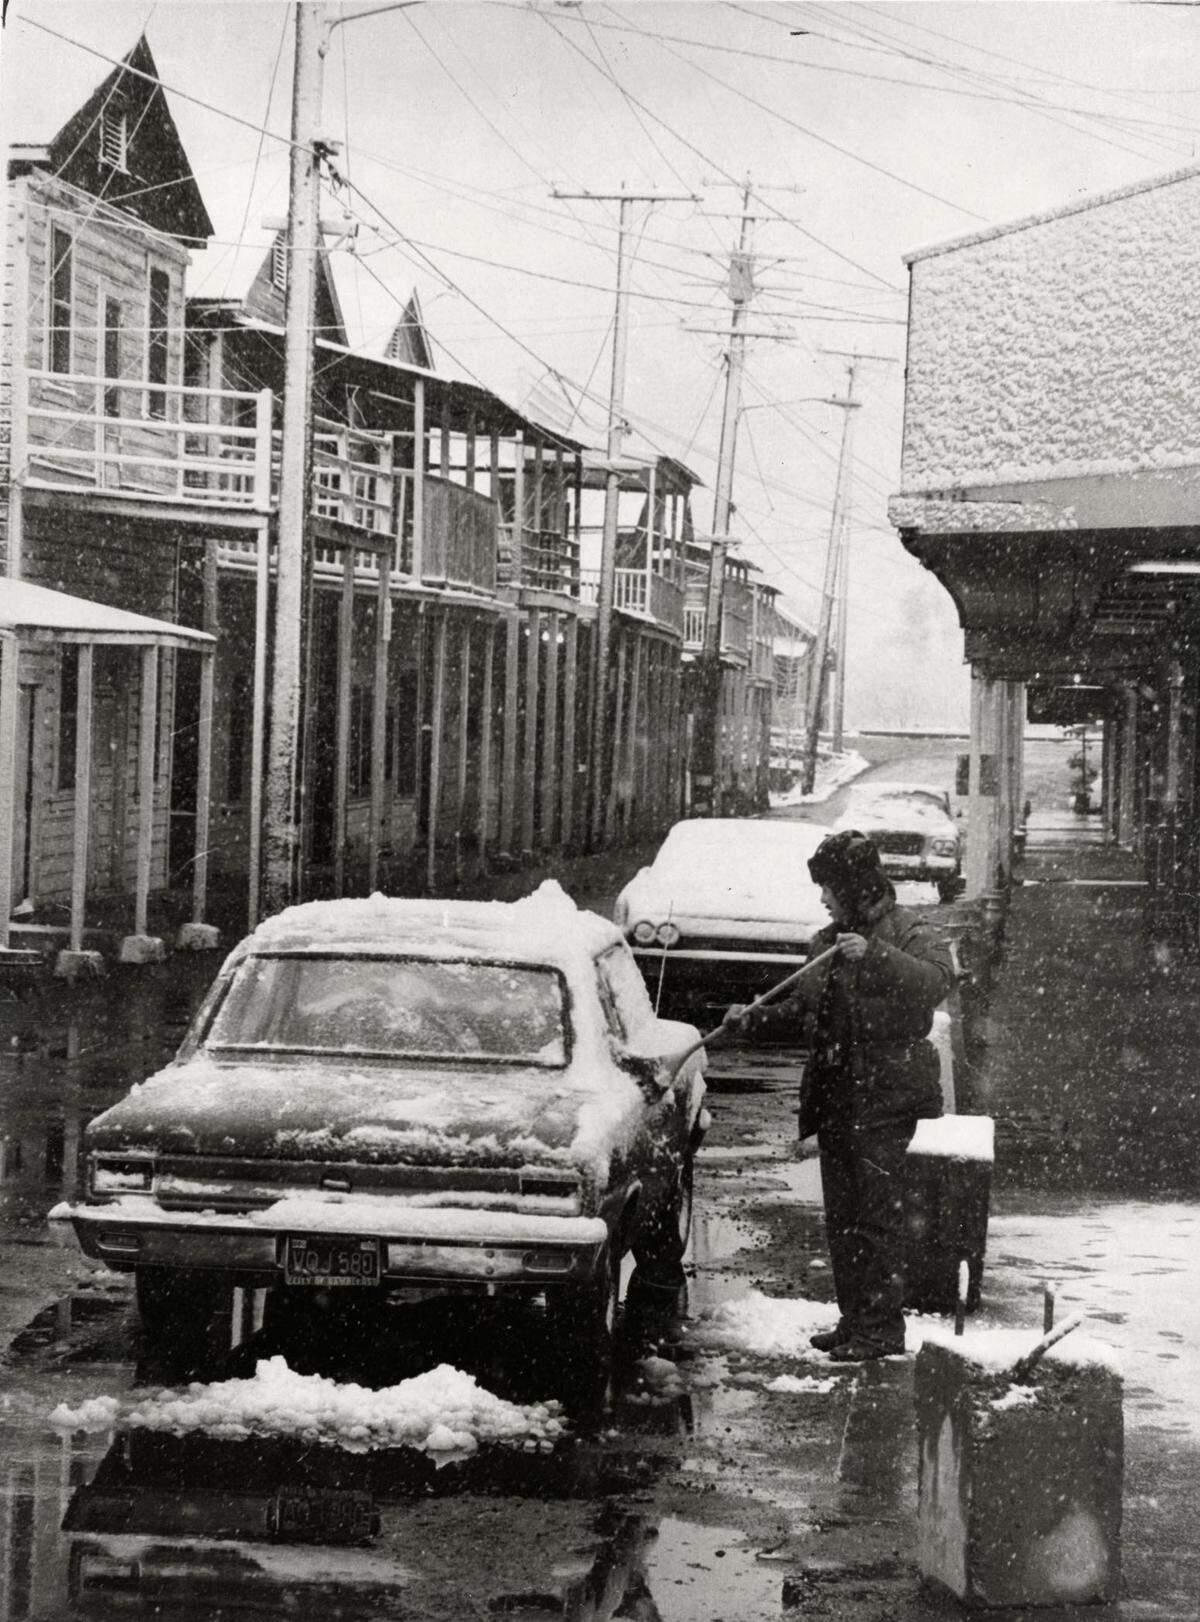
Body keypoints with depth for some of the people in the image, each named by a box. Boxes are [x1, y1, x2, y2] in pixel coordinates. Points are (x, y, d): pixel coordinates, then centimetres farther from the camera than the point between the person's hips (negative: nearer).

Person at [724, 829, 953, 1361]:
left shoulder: (909, 933, -5)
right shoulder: (826, 941, 17)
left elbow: (935, 981, -26)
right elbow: (802, 1010, 25)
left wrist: (874, 954, -35)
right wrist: (755, 1017, 9)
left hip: (884, 1097, -8)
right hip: (834, 1095, 8)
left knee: (877, 1213, -7)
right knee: (841, 1215, 11)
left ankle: (882, 1327, -2)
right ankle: (854, 1319, 19)